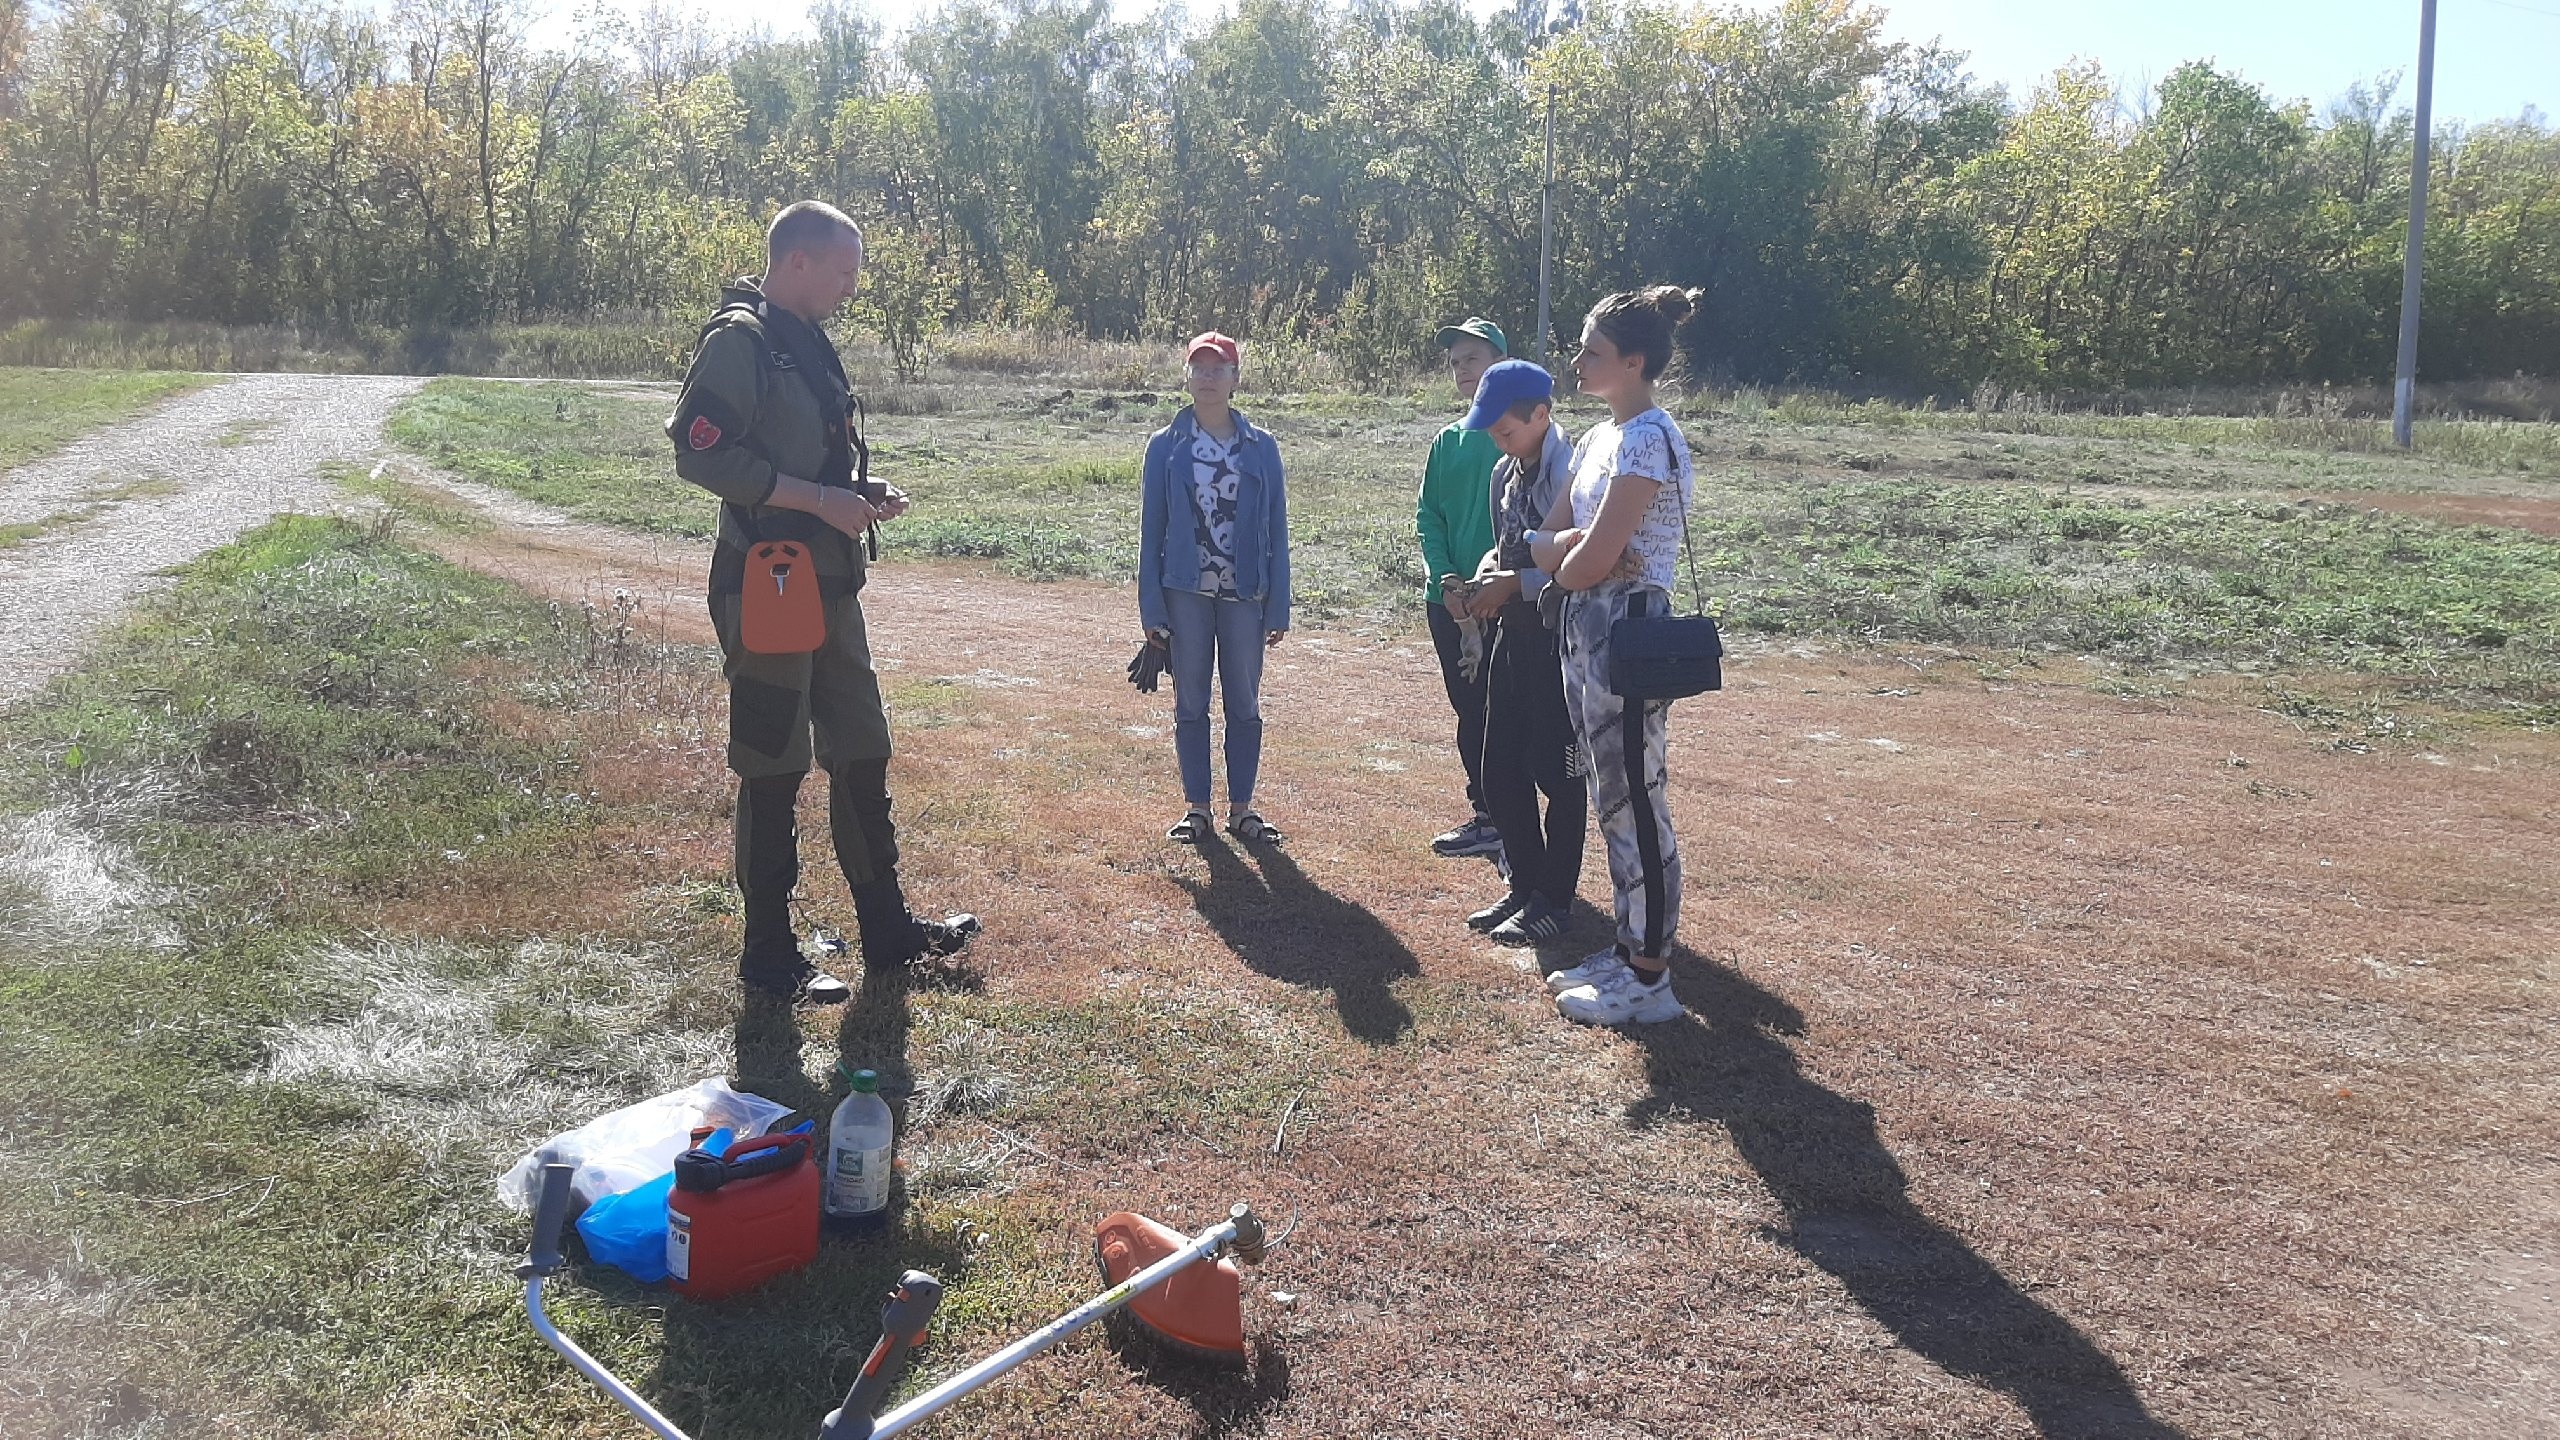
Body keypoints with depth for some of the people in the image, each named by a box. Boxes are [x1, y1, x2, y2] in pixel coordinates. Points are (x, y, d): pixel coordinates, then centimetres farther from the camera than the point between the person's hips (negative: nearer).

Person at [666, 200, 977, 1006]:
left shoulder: (808, 344, 16)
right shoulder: (738, 340, -12)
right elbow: (701, 453, -21)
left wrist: (859, 494, 6)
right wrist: (820, 500, -21)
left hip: (829, 583, 9)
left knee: (861, 754, 14)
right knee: (773, 769, 0)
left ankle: (887, 928, 26)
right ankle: (768, 953, 13)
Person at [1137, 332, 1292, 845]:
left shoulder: (1261, 447, 3)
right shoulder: (1166, 446, 1)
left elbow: (1276, 530, 3)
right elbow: (1151, 530, 2)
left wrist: (1278, 608, -1)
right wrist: (1152, 608, -3)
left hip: (1244, 595, 0)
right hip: (1186, 594, 0)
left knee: (1244, 705, 7)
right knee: (1191, 705, 7)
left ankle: (1241, 809, 17)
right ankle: (1197, 807, 17)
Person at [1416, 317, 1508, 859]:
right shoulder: (1448, 440, 13)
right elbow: (1427, 515, 10)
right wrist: (1447, 579, -6)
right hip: (1449, 598, 6)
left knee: (1490, 711, -5)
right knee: (1468, 708, 12)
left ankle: (1496, 819, 5)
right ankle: (1486, 812, 22)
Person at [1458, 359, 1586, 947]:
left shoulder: (1572, 471, -18)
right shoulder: (1506, 473, 10)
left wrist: (1513, 584, -18)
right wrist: (1484, 577, 0)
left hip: (1560, 638, -9)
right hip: (1514, 632, 9)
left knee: (1558, 773, 3)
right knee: (1501, 770, 13)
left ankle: (1554, 899, 15)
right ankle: (1525, 886, 28)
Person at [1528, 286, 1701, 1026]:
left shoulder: (1648, 439, -16)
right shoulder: (1598, 437, 14)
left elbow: (1587, 563, -21)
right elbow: (1544, 540, 12)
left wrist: (1567, 563, 1)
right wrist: (1575, 548, -8)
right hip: (1586, 627, 10)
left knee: (1635, 802, -3)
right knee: (1612, 799, 15)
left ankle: (1649, 980, 7)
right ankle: (1628, 950, 26)